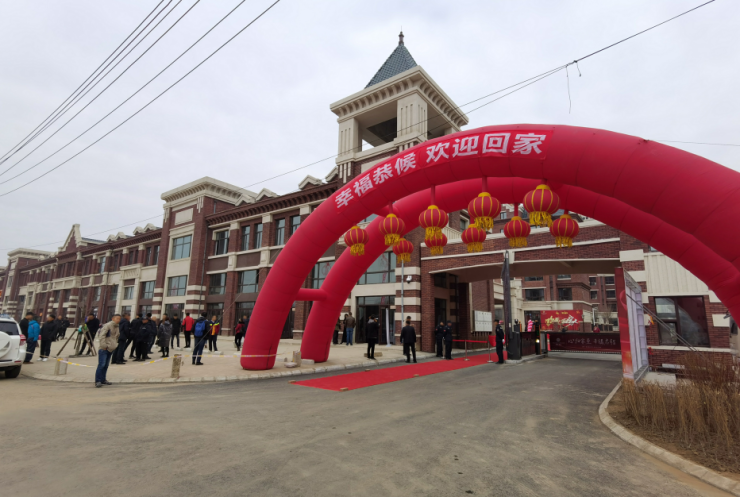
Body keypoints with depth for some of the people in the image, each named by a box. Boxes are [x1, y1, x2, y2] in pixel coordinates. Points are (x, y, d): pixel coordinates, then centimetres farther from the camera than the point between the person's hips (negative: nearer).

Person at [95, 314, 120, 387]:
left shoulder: (117, 327, 14)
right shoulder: (108, 325, -12)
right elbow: (102, 335, -19)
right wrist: (103, 345, -20)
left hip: (111, 349, 8)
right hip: (104, 349, -8)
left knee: (106, 365, 14)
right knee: (101, 364, -11)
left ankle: (103, 379, 22)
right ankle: (98, 381, -6)